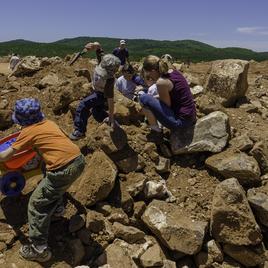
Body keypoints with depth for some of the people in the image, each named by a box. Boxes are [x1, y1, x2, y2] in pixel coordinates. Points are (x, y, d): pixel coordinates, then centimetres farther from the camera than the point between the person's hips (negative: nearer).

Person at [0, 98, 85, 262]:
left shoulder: (27, 132, 2)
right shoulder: (48, 122, 19)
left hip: (64, 170, -7)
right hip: (79, 160, 8)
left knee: (37, 204, 10)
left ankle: (39, 250, 17)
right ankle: (56, 208, 54)